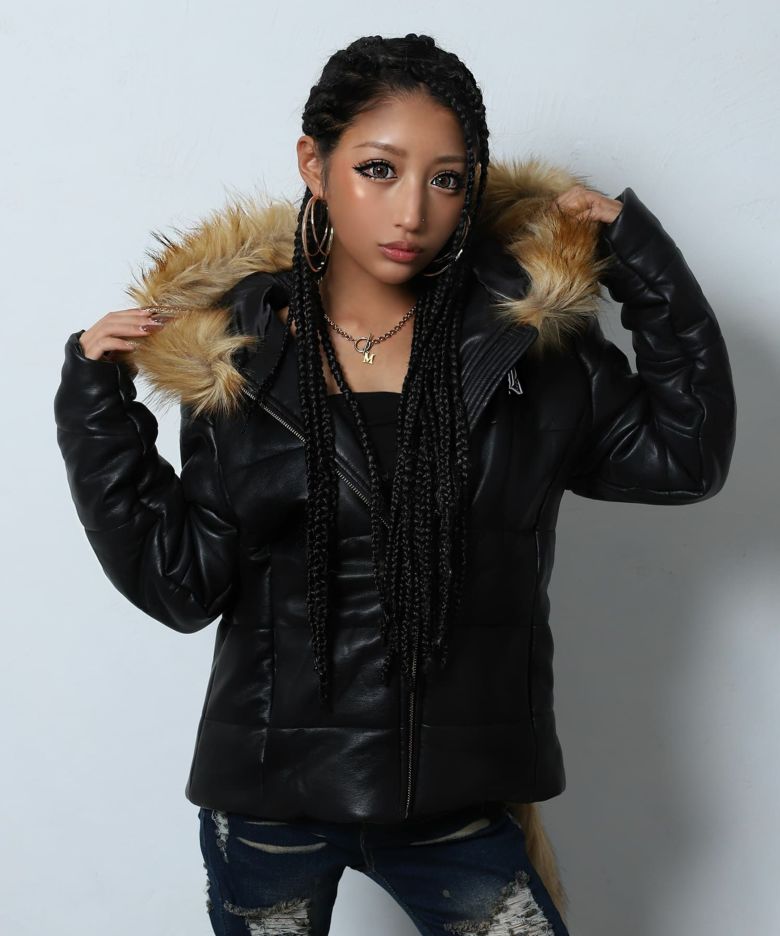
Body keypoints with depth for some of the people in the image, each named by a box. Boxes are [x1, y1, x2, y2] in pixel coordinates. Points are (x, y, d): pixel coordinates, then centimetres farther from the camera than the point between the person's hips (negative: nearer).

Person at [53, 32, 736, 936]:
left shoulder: (525, 332, -3)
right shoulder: (235, 350, -4)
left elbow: (685, 456, 3)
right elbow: (184, 585, -4)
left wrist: (644, 263, -3)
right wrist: (95, 416, -12)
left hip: (460, 796, 1)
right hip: (268, 799, 0)